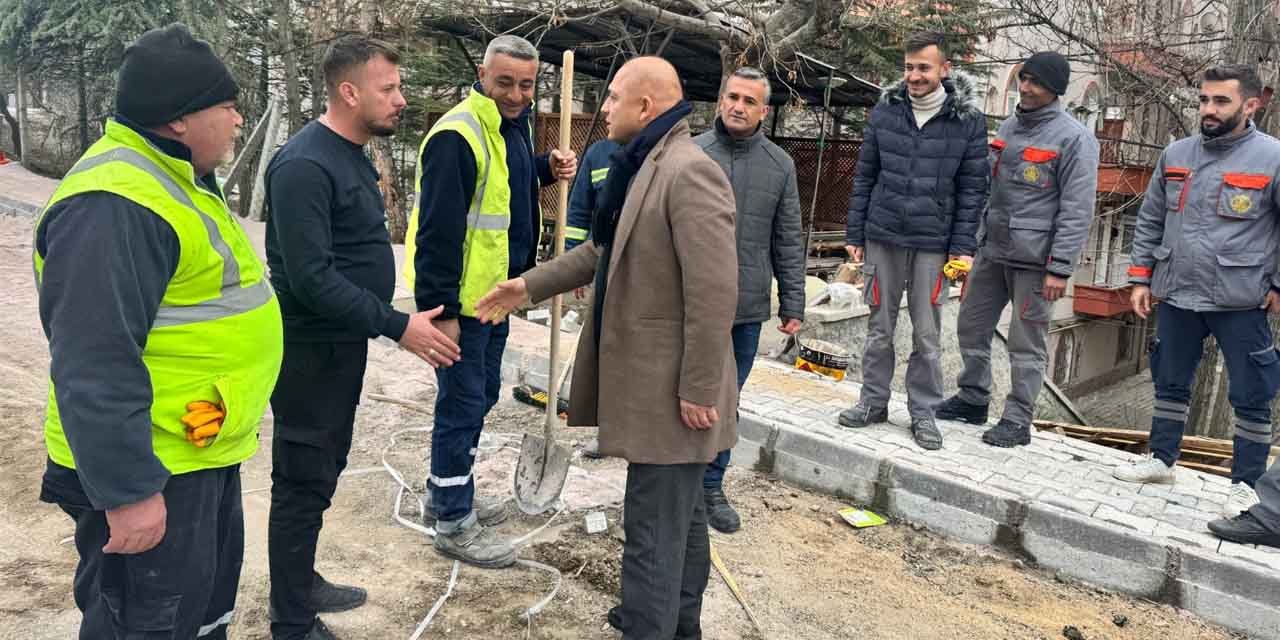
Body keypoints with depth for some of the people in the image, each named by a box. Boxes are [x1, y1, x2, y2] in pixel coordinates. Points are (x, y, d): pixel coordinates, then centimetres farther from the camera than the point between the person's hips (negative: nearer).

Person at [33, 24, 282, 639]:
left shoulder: (172, 177, 11)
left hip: (205, 450, 10)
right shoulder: (112, 205, -24)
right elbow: (94, 367, -28)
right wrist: (128, 490, -26)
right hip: (152, 470, -10)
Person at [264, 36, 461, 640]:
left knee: (323, 471, 20)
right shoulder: (305, 164, -21)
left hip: (343, 344, 9)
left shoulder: (352, 154, 9)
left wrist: (389, 322, 14)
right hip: (311, 351, -9)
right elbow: (311, 277, -27)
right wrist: (398, 326, -26)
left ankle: (301, 582, 37)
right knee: (304, 482, 2)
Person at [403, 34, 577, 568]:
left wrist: (547, 170, 6)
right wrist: (442, 309, -24)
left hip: (495, 292, 10)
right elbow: (438, 230, -23)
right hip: (460, 300, -9)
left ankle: (448, 494, 36)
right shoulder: (457, 136, -20)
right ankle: (453, 524, 13)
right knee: (463, 404, -1)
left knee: (481, 397, 19)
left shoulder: (515, 125, 10)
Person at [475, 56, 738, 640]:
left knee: (653, 526, 0)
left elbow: (715, 290, -24)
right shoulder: (642, 167, 12)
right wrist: (529, 286, 17)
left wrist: (698, 388, -21)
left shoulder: (690, 171, -21)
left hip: (669, 387, -10)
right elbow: (603, 250, 21)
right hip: (650, 377, 10)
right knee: (679, 511, 23)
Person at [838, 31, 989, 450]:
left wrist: (963, 247, -6)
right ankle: (873, 402, 23)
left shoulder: (968, 120, -3)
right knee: (879, 328, 10)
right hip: (882, 237, 2)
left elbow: (973, 188, -1)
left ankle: (923, 412, 18)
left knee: (927, 335, 6)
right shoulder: (884, 112, 3)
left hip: (933, 243, -2)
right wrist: (854, 234, 5)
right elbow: (864, 177, 7)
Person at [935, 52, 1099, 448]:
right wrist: (978, 240, 17)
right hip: (992, 250, 7)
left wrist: (1060, 269, -17)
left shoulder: (1073, 138, -10)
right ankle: (973, 400, 28)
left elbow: (1077, 210, -13)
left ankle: (1017, 420, 12)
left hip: (1034, 258, -7)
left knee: (1026, 342, 1)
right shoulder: (1009, 128, 13)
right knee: (972, 326, 12)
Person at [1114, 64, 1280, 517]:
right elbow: (1149, 220, 11)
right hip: (1176, 297, 5)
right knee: (1170, 384, 16)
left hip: (1240, 303, -4)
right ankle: (1161, 459, 32)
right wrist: (1141, 278, 8)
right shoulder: (1176, 154, 5)